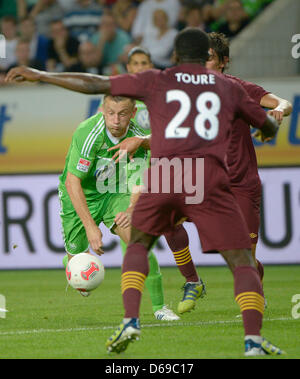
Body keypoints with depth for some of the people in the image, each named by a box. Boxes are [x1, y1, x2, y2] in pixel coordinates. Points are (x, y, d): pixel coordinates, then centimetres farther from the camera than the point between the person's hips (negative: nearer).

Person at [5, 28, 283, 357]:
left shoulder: (156, 81, 17)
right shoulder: (227, 87, 20)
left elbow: (94, 85, 16)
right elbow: (267, 125, 32)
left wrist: (39, 75, 25)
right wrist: (270, 129, 58)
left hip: (163, 175, 1)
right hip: (209, 179, -1)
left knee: (138, 245, 23)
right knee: (242, 262, 2)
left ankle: (130, 320, 3)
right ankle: (253, 341, -16)